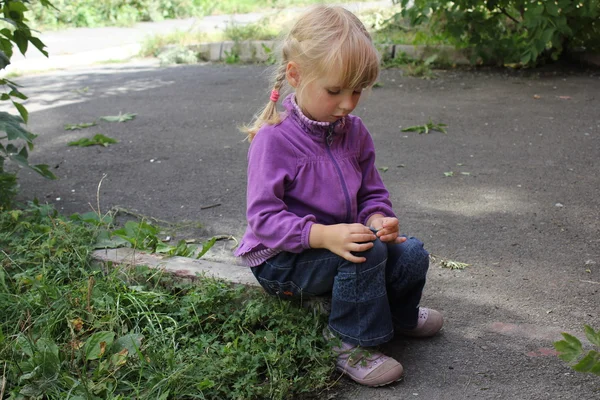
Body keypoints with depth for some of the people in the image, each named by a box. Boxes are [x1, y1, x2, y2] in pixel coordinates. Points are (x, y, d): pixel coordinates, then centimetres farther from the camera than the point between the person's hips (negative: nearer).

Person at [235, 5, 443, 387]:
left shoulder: (354, 131, 0)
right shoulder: (274, 139, -22)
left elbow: (373, 191, 9)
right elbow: (264, 217, -25)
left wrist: (377, 219, -16)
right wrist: (324, 235, -38)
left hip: (338, 240, 7)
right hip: (282, 260, -7)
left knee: (411, 253, -9)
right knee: (368, 252, -30)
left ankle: (399, 315, 24)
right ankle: (353, 346, -12)